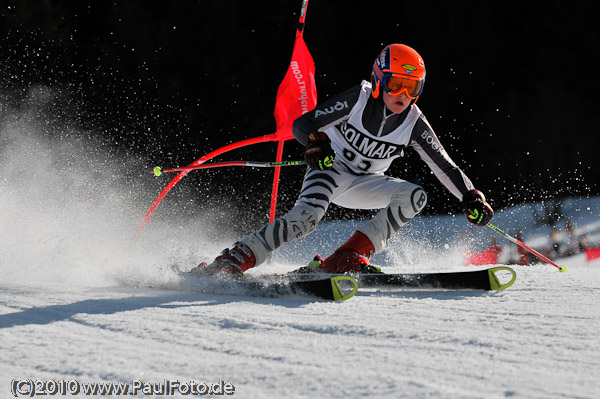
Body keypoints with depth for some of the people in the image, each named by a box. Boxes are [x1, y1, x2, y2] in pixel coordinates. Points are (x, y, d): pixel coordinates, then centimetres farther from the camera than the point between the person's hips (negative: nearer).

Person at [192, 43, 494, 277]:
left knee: (415, 196, -18)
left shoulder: (413, 124, -10)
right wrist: (315, 142, -41)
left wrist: (470, 197, -19)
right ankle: (231, 261, -31)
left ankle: (347, 258, -23)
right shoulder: (359, 99, -19)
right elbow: (302, 124, -19)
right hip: (329, 169, -5)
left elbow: (444, 167, -6)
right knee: (307, 217, -33)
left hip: (365, 184, 5)